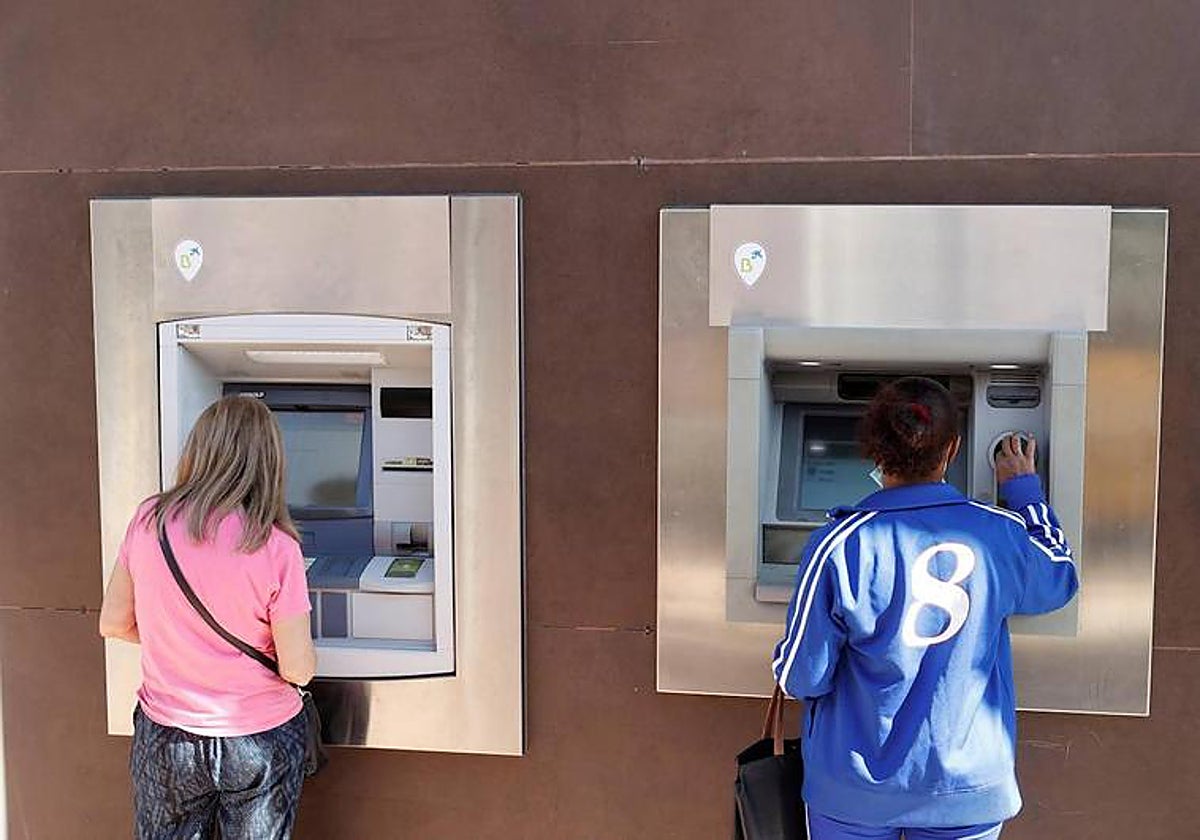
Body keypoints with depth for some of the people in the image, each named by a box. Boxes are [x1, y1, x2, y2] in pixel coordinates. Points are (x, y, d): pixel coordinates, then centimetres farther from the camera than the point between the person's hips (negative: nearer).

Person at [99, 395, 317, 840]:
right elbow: (299, 669, -16)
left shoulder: (149, 520, -11)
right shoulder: (276, 548, -20)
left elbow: (114, 623, 0)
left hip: (165, 740, 3)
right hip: (261, 744, -2)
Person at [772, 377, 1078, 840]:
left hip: (853, 791, -2)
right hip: (969, 791, 2)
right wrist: (1025, 491, 24)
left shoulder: (839, 546, -20)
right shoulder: (1001, 533, -12)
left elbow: (802, 679, -14)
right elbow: (1061, 580, 13)